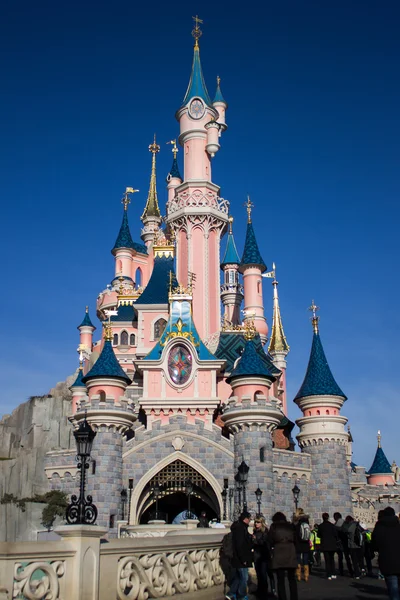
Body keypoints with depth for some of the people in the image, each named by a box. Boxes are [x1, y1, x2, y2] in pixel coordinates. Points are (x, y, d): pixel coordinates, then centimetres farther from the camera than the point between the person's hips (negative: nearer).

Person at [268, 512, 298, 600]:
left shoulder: (274, 527, 5)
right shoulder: (290, 526, 13)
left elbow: (270, 541, 6)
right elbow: (295, 540, 13)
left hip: (279, 554, -2)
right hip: (291, 554, 3)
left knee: (280, 580, 3)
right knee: (292, 578, 13)